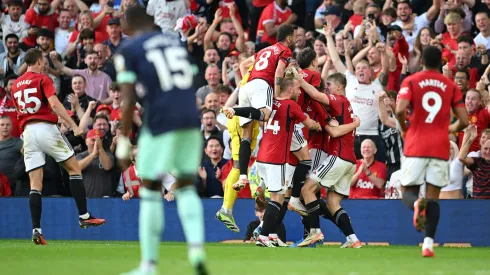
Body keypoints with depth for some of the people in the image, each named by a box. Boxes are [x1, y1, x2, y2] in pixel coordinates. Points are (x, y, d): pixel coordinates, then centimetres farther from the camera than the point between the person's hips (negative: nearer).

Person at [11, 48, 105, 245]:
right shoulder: (43, 79, -2)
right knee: (74, 169, 7)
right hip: (46, 128, -5)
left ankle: (36, 229, -8)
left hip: (27, 132, 5)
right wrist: (74, 126, -20)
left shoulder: (16, 85, 17)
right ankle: (84, 216, 2)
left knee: (35, 184, 2)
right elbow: (54, 104, -15)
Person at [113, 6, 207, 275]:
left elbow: (128, 101, -5)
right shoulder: (177, 41, 18)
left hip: (161, 122, -5)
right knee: (185, 186, 17)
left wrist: (123, 142, -1)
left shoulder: (128, 51, 2)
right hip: (191, 119, 5)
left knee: (150, 190, 6)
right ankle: (197, 248, -4)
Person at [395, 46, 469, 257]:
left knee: (408, 191, 10)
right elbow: (464, 121, 4)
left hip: (416, 146, -1)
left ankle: (416, 204, -27)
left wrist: (404, 128, 5)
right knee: (433, 196, 4)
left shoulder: (411, 81, 2)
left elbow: (400, 109, -15)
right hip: (440, 148, 1)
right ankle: (428, 243, -12)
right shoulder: (451, 86, 8)